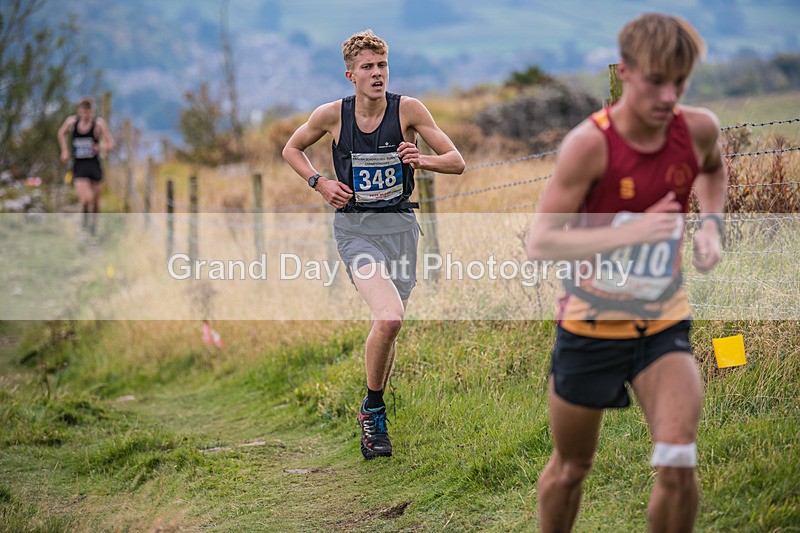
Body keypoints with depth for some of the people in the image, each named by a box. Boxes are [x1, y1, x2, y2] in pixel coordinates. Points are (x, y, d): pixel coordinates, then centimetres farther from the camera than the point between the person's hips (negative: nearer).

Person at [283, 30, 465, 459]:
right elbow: (291, 149, 15)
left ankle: (372, 420, 32)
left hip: (398, 226, 2)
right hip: (355, 227, -2)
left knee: (388, 325, 8)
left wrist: (423, 160, -22)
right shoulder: (332, 114, -3)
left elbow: (457, 162, -2)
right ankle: (373, 409, -3)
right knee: (389, 316, -24)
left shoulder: (407, 109, -5)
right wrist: (320, 182, -1)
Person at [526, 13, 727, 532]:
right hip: (590, 325, -2)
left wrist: (711, 223, -1)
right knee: (571, 468, 14)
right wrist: (631, 232, -35)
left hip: (664, 324, 2)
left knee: (678, 465, -15)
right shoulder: (590, 143, -23)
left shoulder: (699, 129, -9)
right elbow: (539, 243, -26)